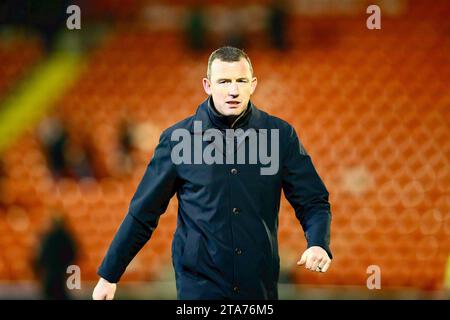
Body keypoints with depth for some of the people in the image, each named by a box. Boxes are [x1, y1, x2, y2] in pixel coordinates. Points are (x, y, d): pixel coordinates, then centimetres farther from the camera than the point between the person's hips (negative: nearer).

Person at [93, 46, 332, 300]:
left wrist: (319, 245, -18)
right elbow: (143, 213, 3)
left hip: (261, 286, 2)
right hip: (199, 286, -2)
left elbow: (313, 201, 2)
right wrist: (108, 275, 4)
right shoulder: (178, 138, -3)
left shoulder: (280, 135, -1)